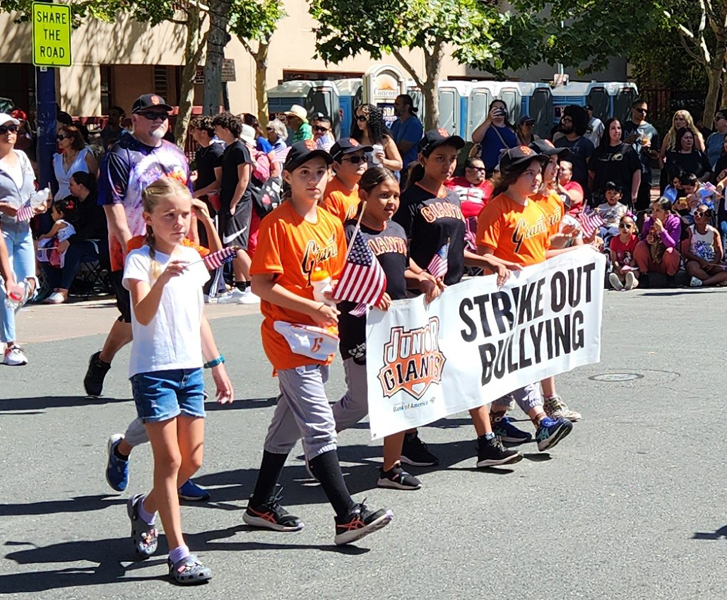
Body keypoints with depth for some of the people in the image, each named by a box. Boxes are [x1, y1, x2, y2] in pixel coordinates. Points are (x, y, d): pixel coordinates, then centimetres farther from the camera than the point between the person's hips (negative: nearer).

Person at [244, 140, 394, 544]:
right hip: (289, 335, -8)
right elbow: (261, 284, -15)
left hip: (321, 336, 8)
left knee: (290, 423, 16)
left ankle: (262, 504, 29)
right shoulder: (277, 224, -11)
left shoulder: (332, 223, 11)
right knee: (320, 426, -11)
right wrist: (312, 308, -19)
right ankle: (348, 516, -13)